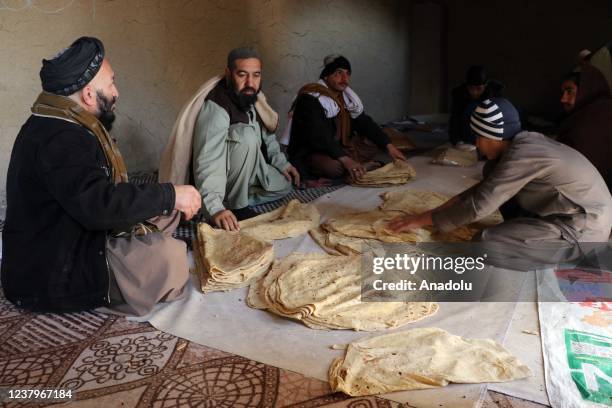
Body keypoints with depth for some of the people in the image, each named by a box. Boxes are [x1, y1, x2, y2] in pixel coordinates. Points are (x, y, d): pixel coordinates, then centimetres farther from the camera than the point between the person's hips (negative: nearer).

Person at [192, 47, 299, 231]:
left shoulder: (251, 97, -4)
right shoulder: (216, 107, -30)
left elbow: (265, 134, 15)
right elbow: (208, 163, -40)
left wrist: (281, 163, 12)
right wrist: (215, 208, -51)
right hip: (221, 177, -8)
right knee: (247, 135, -32)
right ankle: (236, 205, -18)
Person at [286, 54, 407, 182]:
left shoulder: (346, 96, 6)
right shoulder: (310, 100, -20)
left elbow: (365, 123, 6)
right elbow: (318, 138, -31)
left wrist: (389, 146, -5)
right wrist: (346, 160, -39)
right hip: (309, 154, -8)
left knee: (374, 142, -3)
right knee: (333, 166, -38)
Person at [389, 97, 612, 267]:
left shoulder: (520, 155, -25)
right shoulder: (523, 142, 3)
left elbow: (478, 206, -25)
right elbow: (489, 186, 16)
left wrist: (425, 219, -18)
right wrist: (455, 201, 8)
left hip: (583, 228, -9)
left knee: (487, 243, -21)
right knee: (497, 185, 10)